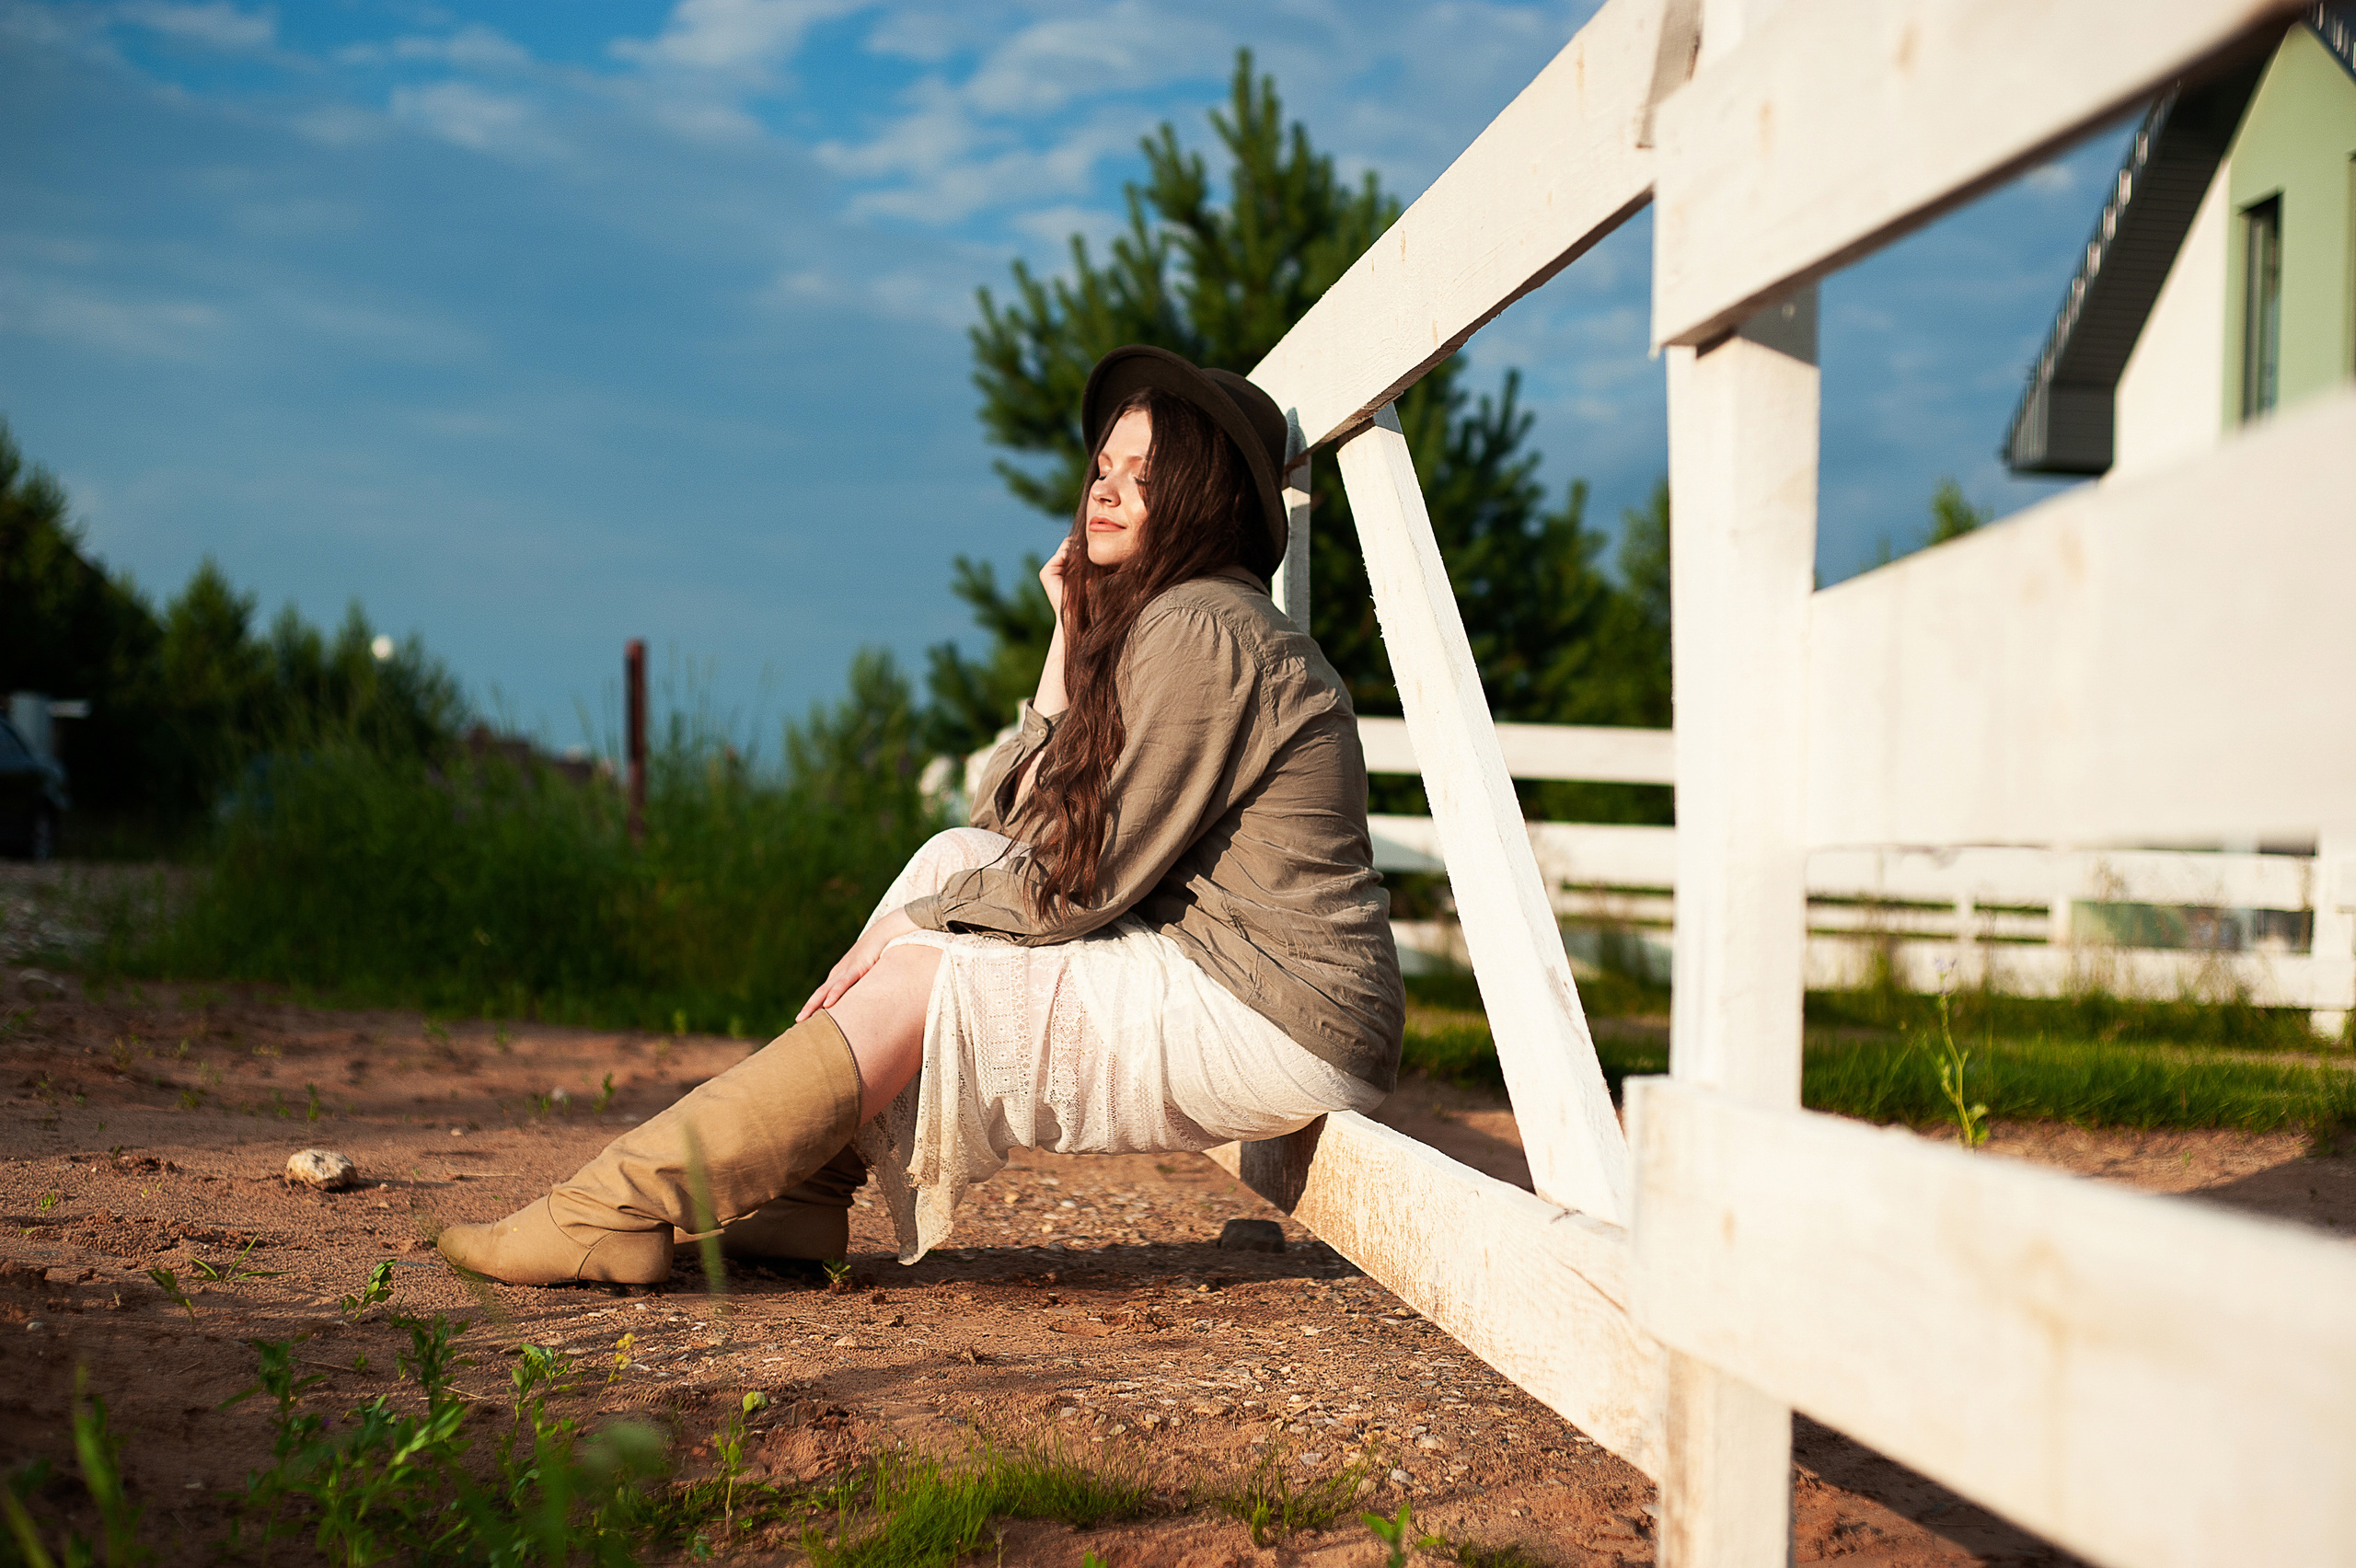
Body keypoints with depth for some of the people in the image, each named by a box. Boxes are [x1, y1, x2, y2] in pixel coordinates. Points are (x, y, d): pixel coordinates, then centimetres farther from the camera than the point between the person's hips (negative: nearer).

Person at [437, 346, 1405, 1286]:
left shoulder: (1198, 632, -15)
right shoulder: (1143, 623, 17)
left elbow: (1084, 882, -15)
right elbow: (1007, 835, 9)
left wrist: (916, 921, -3)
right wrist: (1071, 646, 5)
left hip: (1278, 1027, -9)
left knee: (907, 988, -11)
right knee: (955, 859, 4)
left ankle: (617, 1213, -8)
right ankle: (791, 1200, 0)